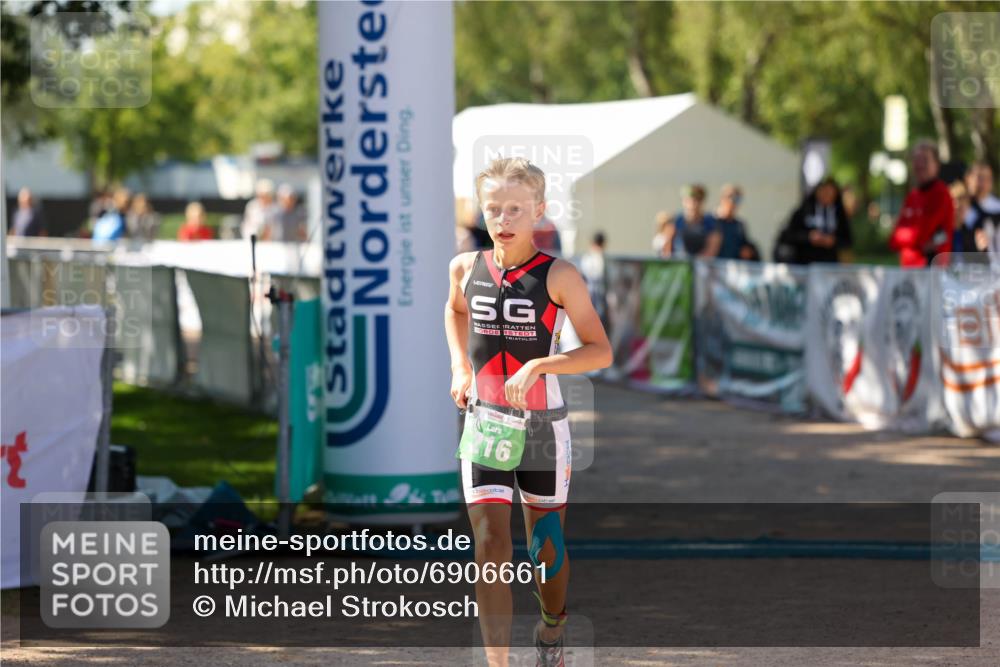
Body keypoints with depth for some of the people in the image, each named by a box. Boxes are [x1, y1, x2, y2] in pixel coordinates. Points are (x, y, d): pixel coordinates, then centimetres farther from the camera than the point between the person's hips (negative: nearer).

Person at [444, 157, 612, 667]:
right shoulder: (465, 269, -1)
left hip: (543, 427, -1)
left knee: (547, 545, 13)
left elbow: (601, 351, -13)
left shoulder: (558, 276, -12)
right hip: (483, 422, 2)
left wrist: (538, 366, -24)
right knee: (491, 547, -10)